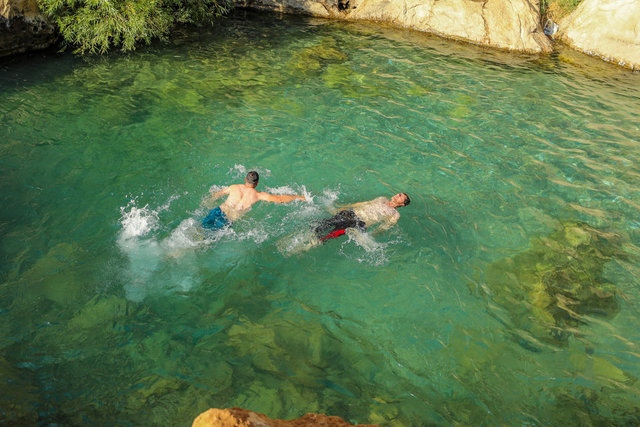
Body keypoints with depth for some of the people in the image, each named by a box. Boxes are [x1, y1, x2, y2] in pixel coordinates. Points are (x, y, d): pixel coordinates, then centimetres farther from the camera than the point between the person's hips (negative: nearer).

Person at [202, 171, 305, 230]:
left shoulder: (234, 187, 9)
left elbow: (218, 194, 26)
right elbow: (280, 199, -2)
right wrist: (298, 197, 9)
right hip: (226, 221, -3)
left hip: (217, 212, 3)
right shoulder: (258, 195, -2)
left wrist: (209, 200, 46)